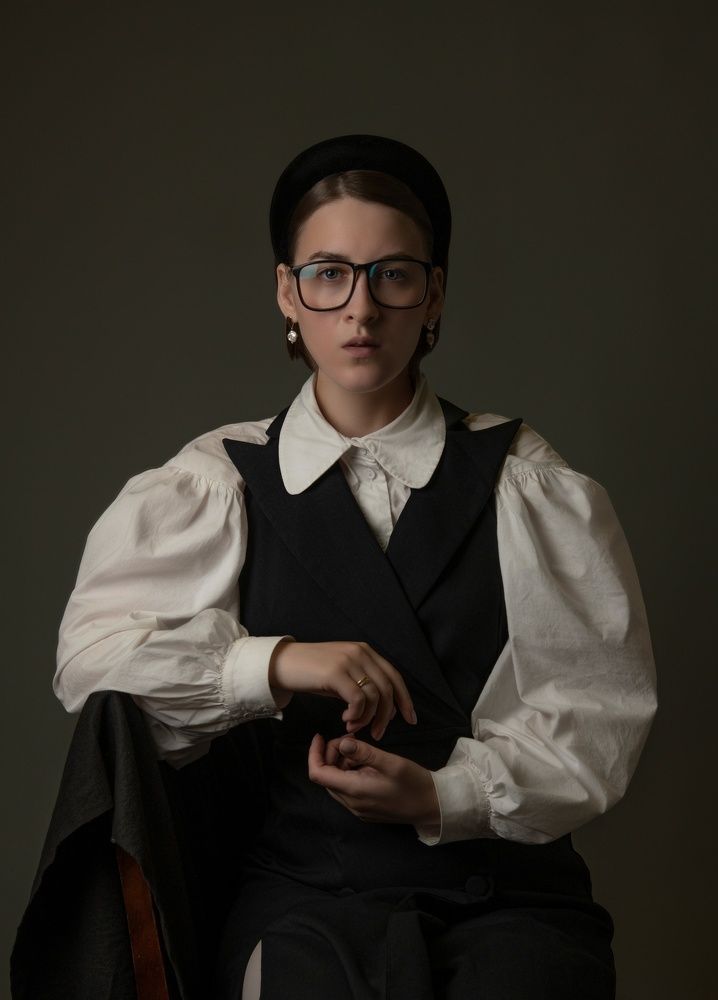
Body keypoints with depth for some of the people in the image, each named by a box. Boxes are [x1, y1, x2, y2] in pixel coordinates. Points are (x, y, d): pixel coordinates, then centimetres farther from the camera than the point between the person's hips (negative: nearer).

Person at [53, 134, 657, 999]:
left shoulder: (527, 486, 8)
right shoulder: (217, 484, 9)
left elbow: (599, 710, 3)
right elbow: (90, 659, -2)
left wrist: (443, 796, -11)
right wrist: (274, 663, -15)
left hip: (508, 894, 1)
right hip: (305, 889, 0)